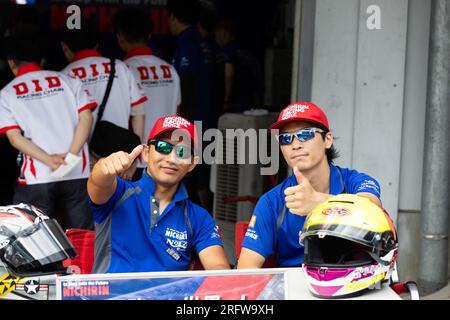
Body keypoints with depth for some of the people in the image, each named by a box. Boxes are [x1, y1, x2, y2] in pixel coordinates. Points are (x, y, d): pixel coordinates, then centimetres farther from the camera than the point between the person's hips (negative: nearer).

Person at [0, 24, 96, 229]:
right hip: (78, 173, 2)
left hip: (37, 177, -2)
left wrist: (49, 160, -11)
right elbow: (86, 117, 0)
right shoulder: (67, 81, 13)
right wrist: (71, 156, -8)